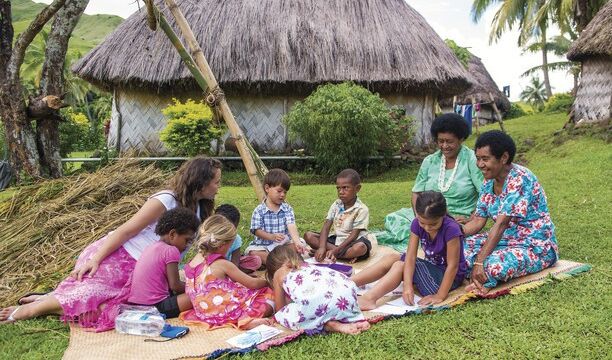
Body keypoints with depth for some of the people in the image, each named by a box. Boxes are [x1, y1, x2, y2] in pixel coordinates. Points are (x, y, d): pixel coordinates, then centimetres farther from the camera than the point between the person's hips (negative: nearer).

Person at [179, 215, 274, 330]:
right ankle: (248, 320, -10)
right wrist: (267, 282, 12)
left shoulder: (191, 264, 1)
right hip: (225, 314, -7)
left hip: (205, 313, 7)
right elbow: (252, 283, -9)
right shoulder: (223, 264, -18)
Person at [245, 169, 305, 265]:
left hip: (284, 244, 2)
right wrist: (271, 236, -28)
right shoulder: (259, 210, -4)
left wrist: (297, 242, -32)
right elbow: (257, 230, -8)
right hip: (264, 245, -2)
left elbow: (291, 226, -13)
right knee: (252, 252, -30)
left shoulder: (287, 209, 2)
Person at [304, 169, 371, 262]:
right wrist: (322, 248, -26)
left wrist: (335, 250, -28)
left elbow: (353, 236, -18)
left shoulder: (362, 209, -14)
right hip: (335, 240, 5)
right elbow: (326, 227, -7)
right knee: (308, 235, -14)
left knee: (360, 247, -40)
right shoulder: (336, 205, 1)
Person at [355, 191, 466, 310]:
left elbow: (453, 265, -24)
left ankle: (369, 298, -33)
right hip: (431, 267, 6)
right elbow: (410, 256, -18)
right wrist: (407, 285, -30)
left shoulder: (451, 229, -27)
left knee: (400, 266, -22)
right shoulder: (417, 224, -12)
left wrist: (440, 296, -25)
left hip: (448, 276, -6)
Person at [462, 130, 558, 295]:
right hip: (506, 239, 8)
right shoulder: (489, 181, 4)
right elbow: (477, 222, 3)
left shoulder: (519, 179, -23)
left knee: (494, 265, -36)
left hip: (535, 247, -8)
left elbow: (501, 224, -29)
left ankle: (489, 280, -4)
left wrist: (479, 262, -32)